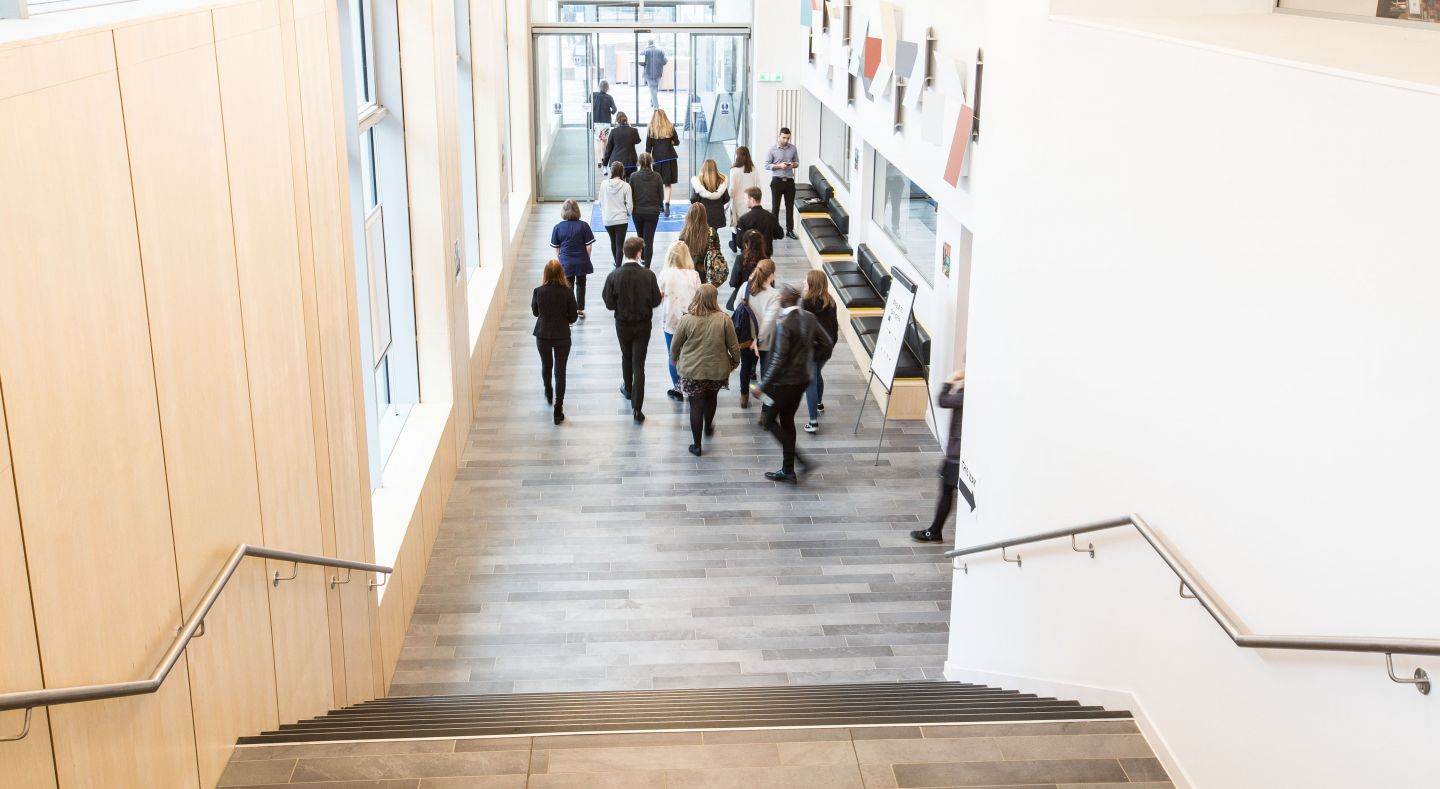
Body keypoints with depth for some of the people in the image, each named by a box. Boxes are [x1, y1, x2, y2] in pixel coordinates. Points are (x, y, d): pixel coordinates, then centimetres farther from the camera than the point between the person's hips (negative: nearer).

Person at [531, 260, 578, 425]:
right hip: (562, 336, -2)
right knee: (560, 371, 5)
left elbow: (535, 312, 3)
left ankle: (549, 395, 49)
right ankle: (558, 410, 3)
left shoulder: (538, 292, -13)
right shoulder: (567, 292, -16)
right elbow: (573, 317, -7)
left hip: (543, 335, 2)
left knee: (546, 365, 26)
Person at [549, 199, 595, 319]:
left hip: (566, 263, 0)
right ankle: (580, 310, 32)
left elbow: (556, 248, -2)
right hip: (581, 262, 0)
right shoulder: (584, 226, -11)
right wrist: (586, 258, 8)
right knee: (581, 285, 21)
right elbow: (589, 246, -9)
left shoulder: (558, 228, -7)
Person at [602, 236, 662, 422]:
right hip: (643, 325, -1)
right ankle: (637, 408, -2)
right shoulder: (648, 275, -17)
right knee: (639, 365, 2)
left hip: (622, 324, 1)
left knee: (626, 357, 26)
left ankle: (628, 389, 48)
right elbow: (656, 301, -9)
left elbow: (609, 304, -10)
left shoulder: (614, 276, -16)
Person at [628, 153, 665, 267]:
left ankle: (642, 257, 41)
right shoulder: (656, 177, -10)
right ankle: (647, 266, -2)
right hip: (653, 211, -1)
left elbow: (630, 194, -3)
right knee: (649, 239, 1)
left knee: (640, 236, 24)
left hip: (637, 211, 1)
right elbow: (661, 196, -3)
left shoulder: (633, 176, -9)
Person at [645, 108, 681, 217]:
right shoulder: (670, 127, -1)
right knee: (668, 183, 1)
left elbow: (648, 146, -2)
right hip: (669, 158, 0)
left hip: (657, 158, 0)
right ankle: (667, 205, -14)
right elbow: (677, 142, 4)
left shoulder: (651, 129, -1)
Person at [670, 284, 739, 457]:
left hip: (692, 371, -2)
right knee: (711, 398, 28)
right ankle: (708, 427, 50)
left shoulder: (686, 320, -14)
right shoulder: (724, 320, -13)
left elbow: (675, 344, -3)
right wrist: (735, 361, 14)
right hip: (717, 370, 2)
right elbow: (734, 346, -6)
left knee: (696, 405, 9)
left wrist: (674, 359, 18)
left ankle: (696, 445, 14)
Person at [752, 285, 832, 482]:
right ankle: (787, 470, 24)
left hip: (784, 382, -8)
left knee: (770, 420, 9)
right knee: (787, 421, 19)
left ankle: (800, 459, -1)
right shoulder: (809, 318, 0)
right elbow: (826, 345, 7)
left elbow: (779, 360, -25)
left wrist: (763, 385, -18)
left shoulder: (784, 323, -23)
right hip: (802, 379, 8)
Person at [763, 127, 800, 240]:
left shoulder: (793, 148, 3)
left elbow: (797, 163, 12)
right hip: (777, 181, -3)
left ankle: (790, 230, 15)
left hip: (789, 181, 3)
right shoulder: (772, 149, -6)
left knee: (790, 206, 7)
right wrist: (779, 166, -20)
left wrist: (793, 165, -11)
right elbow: (766, 165, -7)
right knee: (775, 207, 4)